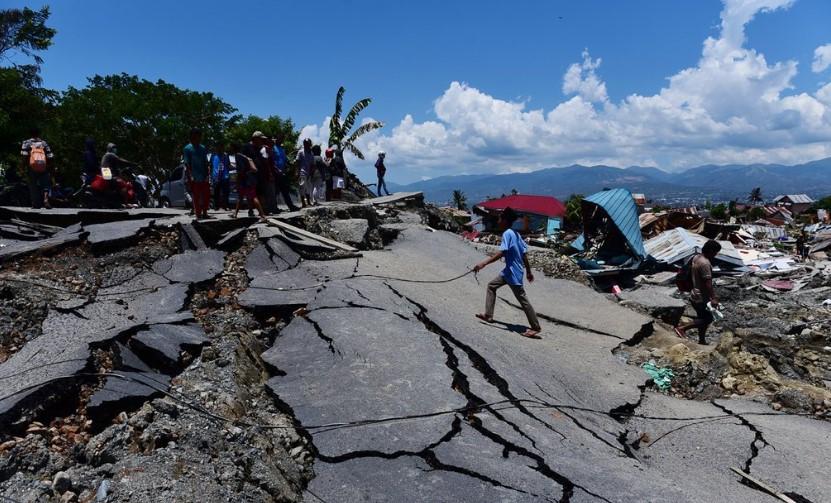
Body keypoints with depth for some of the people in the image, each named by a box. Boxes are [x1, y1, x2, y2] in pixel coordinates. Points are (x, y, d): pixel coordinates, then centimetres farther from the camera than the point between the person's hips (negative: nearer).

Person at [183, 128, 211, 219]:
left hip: (204, 178, 5)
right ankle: (198, 215, 8)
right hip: (195, 179, -4)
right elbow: (187, 164, -5)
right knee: (196, 197, 1)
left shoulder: (203, 148, 11)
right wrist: (190, 176, -14)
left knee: (207, 196, 6)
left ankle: (204, 213, 19)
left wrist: (207, 174, 5)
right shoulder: (187, 148, -2)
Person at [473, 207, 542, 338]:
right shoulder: (515, 233, 9)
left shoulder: (507, 234, -18)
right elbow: (524, 254, 12)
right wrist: (528, 271, 19)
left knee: (522, 299, -2)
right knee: (491, 285, 17)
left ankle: (536, 328, 7)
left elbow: (501, 253, -29)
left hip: (513, 273, -10)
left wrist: (484, 263, -32)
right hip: (510, 271, 10)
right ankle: (488, 315, 21)